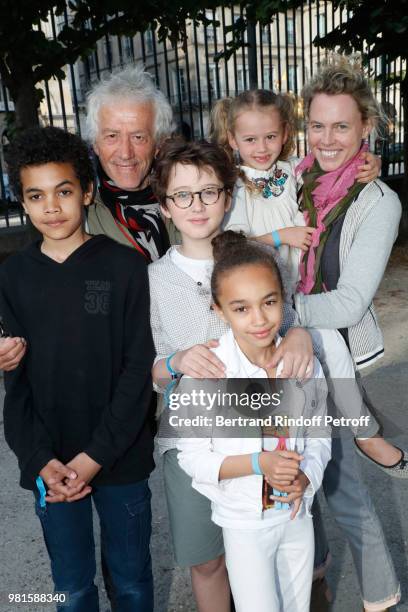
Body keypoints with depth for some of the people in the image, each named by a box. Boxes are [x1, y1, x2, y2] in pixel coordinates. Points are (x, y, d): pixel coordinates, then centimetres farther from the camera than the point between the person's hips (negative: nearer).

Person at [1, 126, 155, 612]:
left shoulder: (125, 267, -8)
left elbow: (139, 368, -9)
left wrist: (96, 455, -14)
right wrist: (40, 460, -9)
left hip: (120, 460, -2)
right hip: (50, 465, 2)